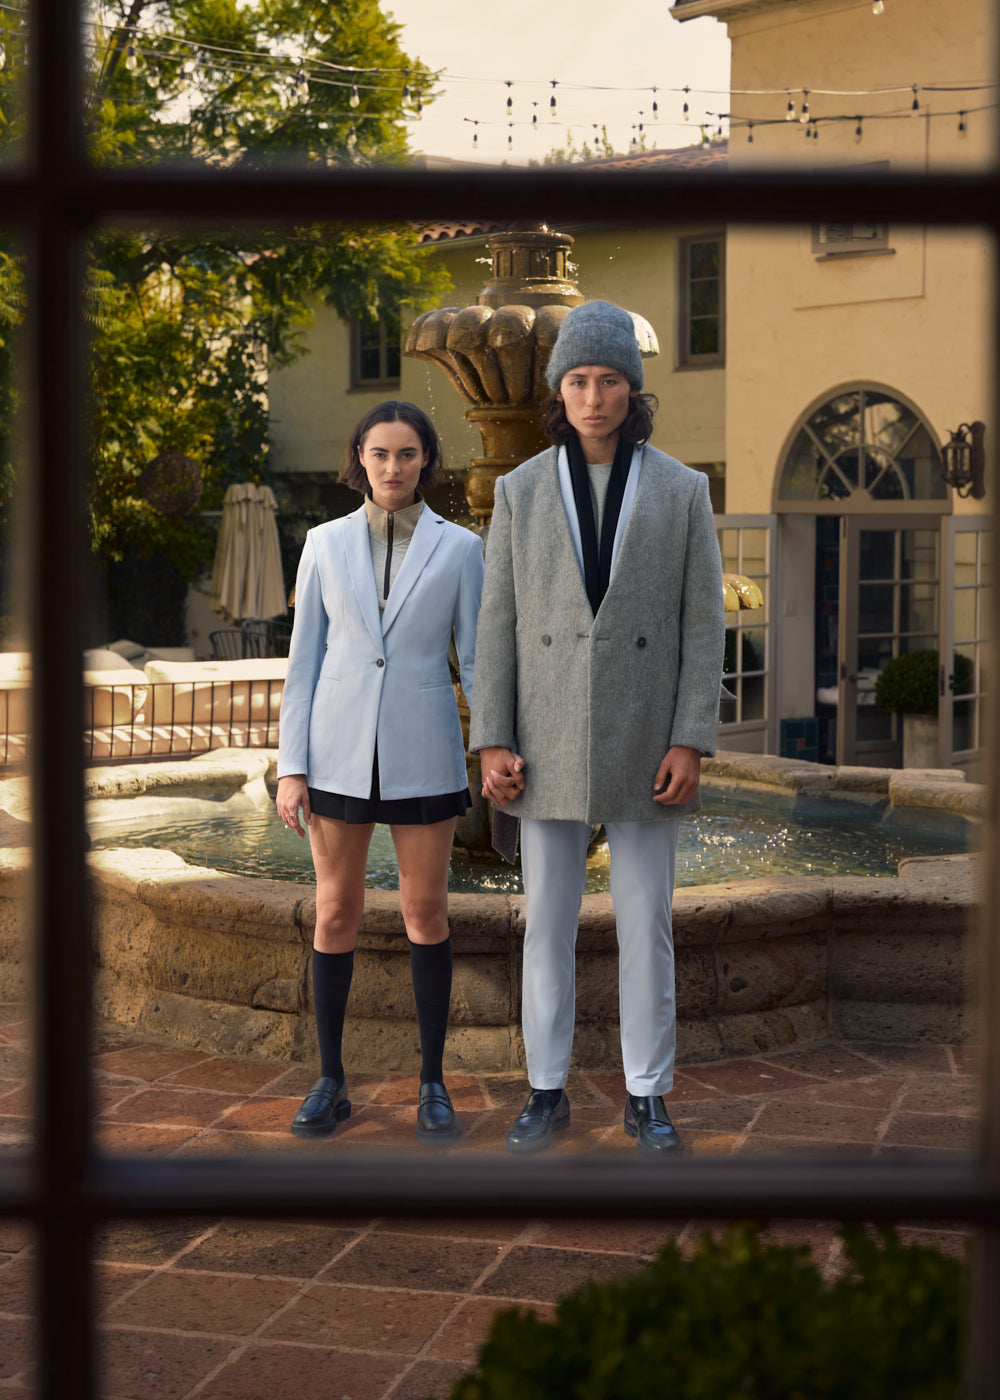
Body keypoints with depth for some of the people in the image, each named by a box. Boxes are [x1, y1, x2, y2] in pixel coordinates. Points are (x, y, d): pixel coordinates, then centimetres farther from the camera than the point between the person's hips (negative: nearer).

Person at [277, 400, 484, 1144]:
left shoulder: (459, 547, 1)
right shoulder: (326, 544, 3)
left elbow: (478, 659, 2)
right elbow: (306, 659, 3)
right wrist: (291, 767, -2)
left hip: (422, 752, -1)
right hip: (341, 749, 1)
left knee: (426, 914, 4)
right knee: (336, 913, 5)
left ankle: (433, 1081, 16)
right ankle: (331, 1081, 17)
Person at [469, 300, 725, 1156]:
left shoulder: (682, 489, 0)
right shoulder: (521, 491, 2)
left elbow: (703, 622, -2)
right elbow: (499, 622, 1)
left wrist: (691, 741, -10)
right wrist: (491, 742, -6)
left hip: (645, 741, -1)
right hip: (551, 743, 1)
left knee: (646, 923, 5)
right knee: (548, 921, 7)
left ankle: (647, 1096, 19)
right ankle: (548, 1091, 20)